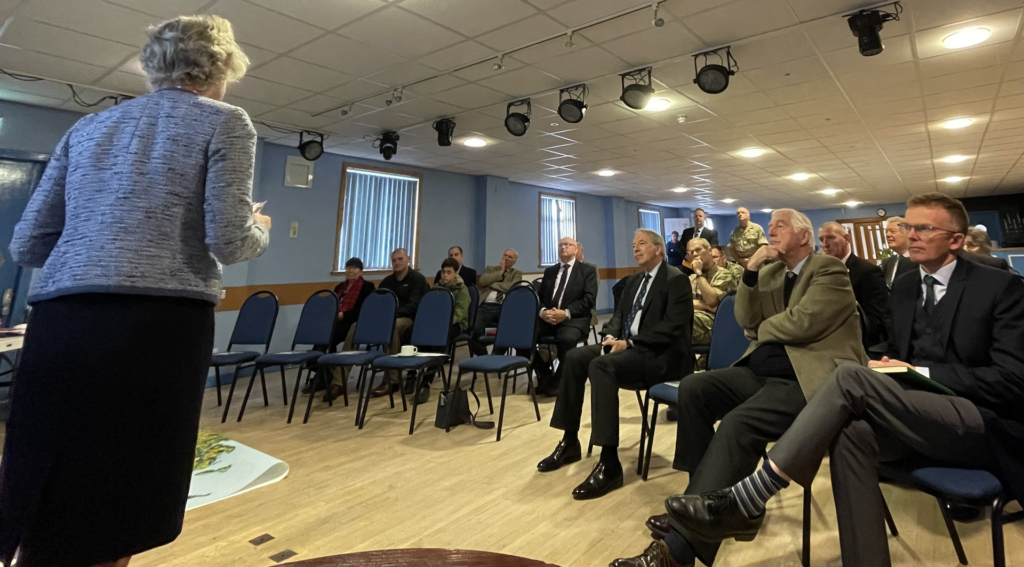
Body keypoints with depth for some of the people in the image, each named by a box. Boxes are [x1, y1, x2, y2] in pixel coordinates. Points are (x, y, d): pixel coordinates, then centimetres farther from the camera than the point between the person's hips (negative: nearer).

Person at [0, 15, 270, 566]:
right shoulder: (224, 121, 6)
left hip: (57, 323, 6)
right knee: (115, 516, 6)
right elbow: (228, 241, -7)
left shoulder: (88, 125, 22)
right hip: (158, 323, -5)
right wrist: (259, 230, 15)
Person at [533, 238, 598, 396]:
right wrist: (542, 311, -11)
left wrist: (566, 313, -19)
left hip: (574, 318, -4)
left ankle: (559, 381, -10)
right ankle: (545, 377, -4)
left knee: (567, 338, -37)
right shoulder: (549, 271, 22)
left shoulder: (587, 271, 9)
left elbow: (589, 300, -5)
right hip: (547, 317, 4)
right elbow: (539, 297, 13)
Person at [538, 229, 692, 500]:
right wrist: (611, 336, -6)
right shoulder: (634, 280, 18)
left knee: (601, 366, -32)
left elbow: (672, 327, -19)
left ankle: (610, 463, -31)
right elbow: (619, 314, 18)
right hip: (627, 345, 9)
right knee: (575, 357, -10)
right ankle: (569, 441, -1)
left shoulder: (676, 280, -8)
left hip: (659, 354, -8)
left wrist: (629, 343, -23)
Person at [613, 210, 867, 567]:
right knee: (693, 388, -12)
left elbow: (801, 323, -18)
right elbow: (747, 321, 8)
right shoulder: (770, 272, 17)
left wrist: (759, 329, 1)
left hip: (807, 378, -8)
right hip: (761, 372, 8)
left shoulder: (830, 270, -4)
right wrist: (751, 272, -3)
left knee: (738, 424, -31)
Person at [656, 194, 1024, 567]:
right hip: (916, 417, 5)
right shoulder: (903, 288, 15)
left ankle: (746, 502, -34)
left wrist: (923, 374, -18)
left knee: (850, 377, -31)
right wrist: (887, 369, -3)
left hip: (985, 426, -5)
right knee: (851, 433, -32)